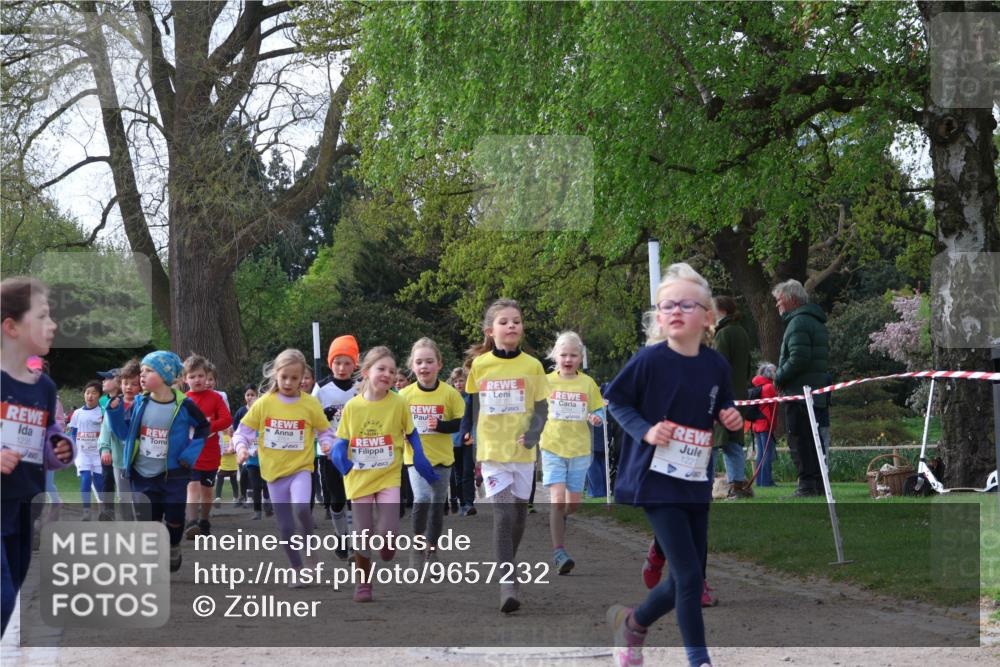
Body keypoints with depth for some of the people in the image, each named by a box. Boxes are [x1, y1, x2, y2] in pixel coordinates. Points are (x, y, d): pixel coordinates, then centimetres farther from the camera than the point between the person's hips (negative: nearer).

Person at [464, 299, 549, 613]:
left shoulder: (531, 365, -1)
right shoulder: (479, 365, -1)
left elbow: (541, 406, 3)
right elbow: (474, 408, 9)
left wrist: (534, 432, -15)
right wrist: (474, 447, 11)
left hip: (522, 450, 2)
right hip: (492, 450, -1)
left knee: (519, 511, 11)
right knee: (503, 513, -12)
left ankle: (508, 562, 35)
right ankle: (507, 582, -14)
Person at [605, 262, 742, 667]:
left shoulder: (716, 365, 0)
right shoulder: (650, 359, -13)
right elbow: (615, 399, -3)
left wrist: (731, 418, -5)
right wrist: (645, 431, -16)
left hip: (696, 482, 5)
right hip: (657, 480, -5)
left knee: (684, 580, 11)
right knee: (689, 575, -10)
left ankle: (633, 622, 37)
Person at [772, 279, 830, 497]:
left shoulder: (799, 322, -11)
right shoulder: (817, 322, 21)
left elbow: (798, 359, -22)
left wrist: (779, 378, -9)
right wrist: (781, 377, 18)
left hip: (800, 392, -10)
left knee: (799, 441, -9)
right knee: (813, 441, 13)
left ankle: (807, 486, -12)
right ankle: (818, 484, 15)